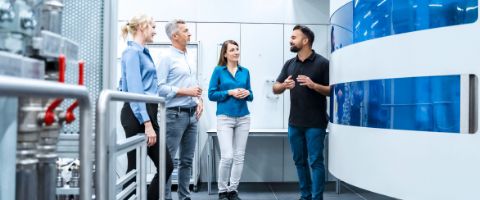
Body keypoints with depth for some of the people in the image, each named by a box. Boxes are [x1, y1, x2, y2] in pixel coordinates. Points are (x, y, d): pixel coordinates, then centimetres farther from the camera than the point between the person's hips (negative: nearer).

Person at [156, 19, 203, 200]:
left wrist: (199, 100, 3)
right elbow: (160, 87, -16)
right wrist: (186, 92, -17)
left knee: (187, 160, 12)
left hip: (192, 114, 8)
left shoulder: (189, 57, 16)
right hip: (175, 114, -8)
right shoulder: (167, 58, -7)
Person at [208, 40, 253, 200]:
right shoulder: (218, 70, -1)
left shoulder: (245, 71, 9)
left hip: (243, 118, 4)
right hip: (225, 118, -4)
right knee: (227, 156, -10)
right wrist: (230, 92, -14)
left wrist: (247, 93, -8)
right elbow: (211, 94, -4)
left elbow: (250, 96, 14)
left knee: (239, 156, 6)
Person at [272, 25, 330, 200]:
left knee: (315, 162, -1)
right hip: (294, 122, 6)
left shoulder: (322, 63, -6)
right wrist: (284, 85, -13)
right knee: (300, 161, 13)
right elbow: (275, 89, 10)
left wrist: (313, 85, -23)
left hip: (315, 123, -5)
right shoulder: (289, 64, 10)